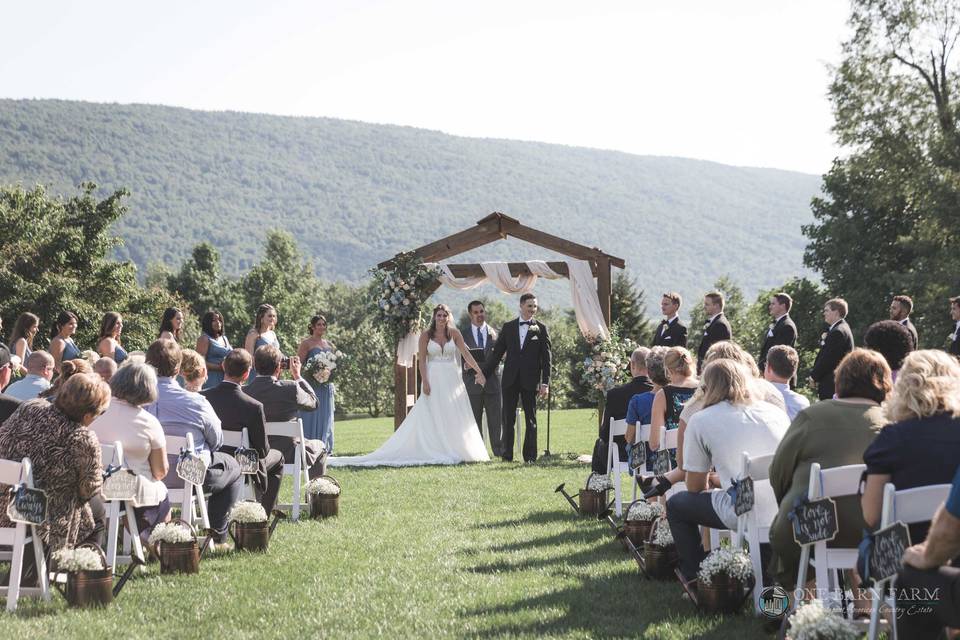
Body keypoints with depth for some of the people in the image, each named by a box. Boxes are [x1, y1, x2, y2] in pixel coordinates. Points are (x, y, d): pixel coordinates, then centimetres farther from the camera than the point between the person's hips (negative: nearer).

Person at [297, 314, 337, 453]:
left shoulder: (329, 344, 16)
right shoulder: (306, 343, -2)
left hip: (326, 386, 6)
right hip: (311, 384, -6)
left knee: (326, 417, 7)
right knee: (311, 416, -6)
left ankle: (325, 447, 13)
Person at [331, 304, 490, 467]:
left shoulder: (454, 333, 4)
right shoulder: (426, 335, 0)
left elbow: (466, 353, 0)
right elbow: (422, 360, -3)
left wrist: (479, 372, -8)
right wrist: (425, 382, -13)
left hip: (452, 380, 2)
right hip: (434, 379, -2)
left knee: (454, 417, 4)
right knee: (432, 418, -2)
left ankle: (455, 452, 9)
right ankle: (435, 452, -2)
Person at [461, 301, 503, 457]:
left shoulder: (494, 333, 9)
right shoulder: (463, 334, 7)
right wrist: (465, 365, -15)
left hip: (492, 380, 0)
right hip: (472, 382, 0)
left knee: (496, 418, 0)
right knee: (474, 419, 3)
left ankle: (499, 449, 4)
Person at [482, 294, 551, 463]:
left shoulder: (541, 328, 2)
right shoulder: (508, 327, 8)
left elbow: (546, 358, 0)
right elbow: (497, 353, 10)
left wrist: (545, 383, -8)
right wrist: (484, 373, 6)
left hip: (530, 380, -2)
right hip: (510, 379, 2)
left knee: (531, 420, 3)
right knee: (508, 419, 4)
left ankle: (530, 455, 8)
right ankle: (507, 455, 9)